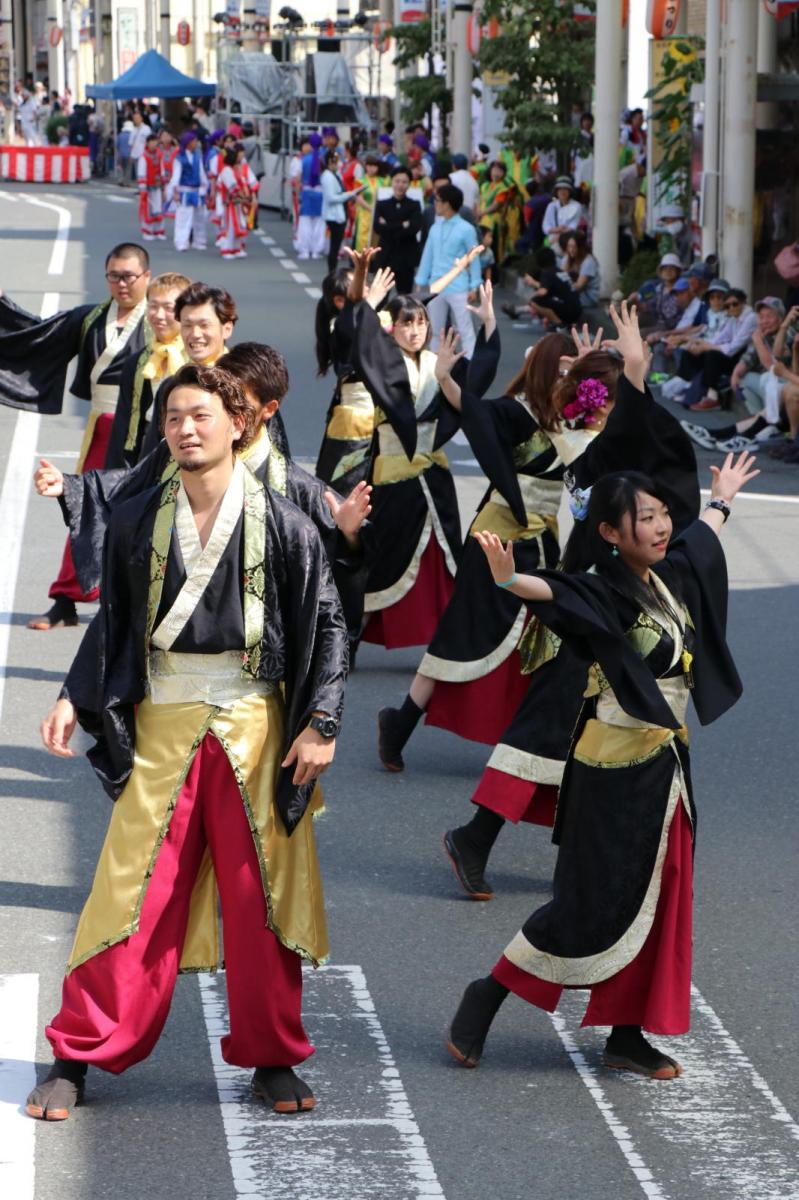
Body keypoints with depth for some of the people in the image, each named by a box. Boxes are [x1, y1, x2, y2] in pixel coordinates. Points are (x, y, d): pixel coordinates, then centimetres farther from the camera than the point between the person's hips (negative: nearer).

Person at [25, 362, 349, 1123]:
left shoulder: (282, 527, 0)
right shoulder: (137, 524, 5)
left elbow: (326, 626, 3)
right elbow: (114, 625, 13)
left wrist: (320, 723, -5)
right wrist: (74, 699, 1)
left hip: (255, 730, -1)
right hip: (161, 727, 1)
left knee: (262, 894, 3)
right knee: (134, 893, -2)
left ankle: (272, 1060, 17)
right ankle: (77, 1059, 6)